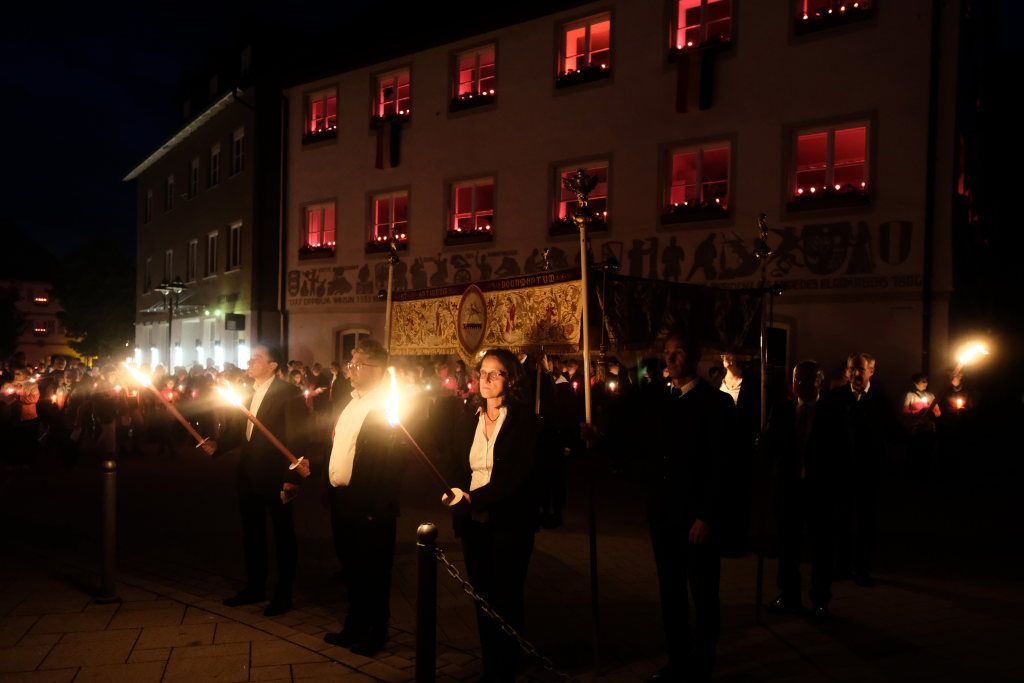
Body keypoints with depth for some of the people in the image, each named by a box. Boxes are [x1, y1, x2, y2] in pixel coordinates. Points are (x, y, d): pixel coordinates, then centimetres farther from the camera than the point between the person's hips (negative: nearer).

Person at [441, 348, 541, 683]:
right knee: (482, 596, 11)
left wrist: (474, 498, -21)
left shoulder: (524, 421, -7)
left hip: (509, 522, -4)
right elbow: (454, 469, 10)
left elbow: (519, 475, -15)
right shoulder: (467, 422, 9)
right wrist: (457, 495, -11)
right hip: (472, 522, 5)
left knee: (506, 598, 4)